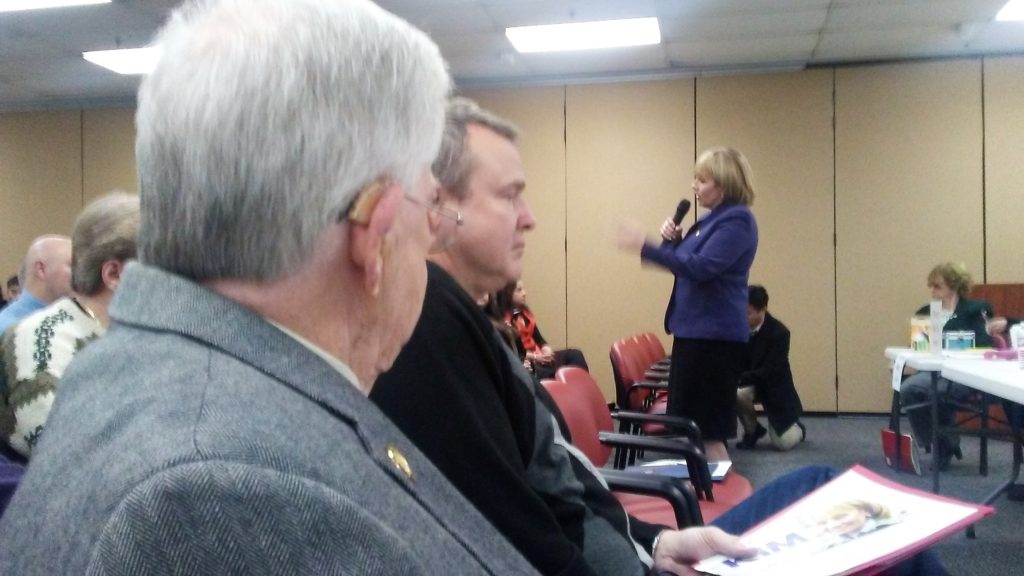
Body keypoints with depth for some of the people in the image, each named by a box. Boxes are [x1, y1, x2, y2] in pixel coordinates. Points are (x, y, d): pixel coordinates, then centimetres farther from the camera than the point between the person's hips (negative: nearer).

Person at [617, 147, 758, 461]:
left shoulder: (737, 220, -14)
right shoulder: (711, 219, 15)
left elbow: (701, 267, -25)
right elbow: (686, 266, 22)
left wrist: (645, 248, -24)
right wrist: (673, 240, 2)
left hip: (715, 335, -10)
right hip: (694, 329, 10)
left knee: (708, 428, -5)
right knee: (690, 423, 16)